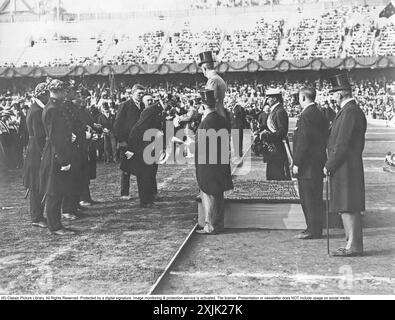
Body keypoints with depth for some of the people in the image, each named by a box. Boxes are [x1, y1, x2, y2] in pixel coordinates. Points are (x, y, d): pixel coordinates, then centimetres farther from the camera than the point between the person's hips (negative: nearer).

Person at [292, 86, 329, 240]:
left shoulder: (306, 115, -16)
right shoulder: (320, 114, 13)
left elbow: (303, 141, -20)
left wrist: (297, 163, -15)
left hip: (307, 164, -10)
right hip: (318, 162, 10)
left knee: (309, 199, -3)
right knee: (315, 198, 14)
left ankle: (313, 231, 3)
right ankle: (315, 228, 22)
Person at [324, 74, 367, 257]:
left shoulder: (350, 112, -15)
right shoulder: (354, 111, 17)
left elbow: (342, 144, -19)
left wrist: (329, 166, -12)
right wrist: (331, 164, 18)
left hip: (345, 168, -10)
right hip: (345, 168, 10)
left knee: (349, 208, -5)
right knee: (345, 208, 13)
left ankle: (354, 247, 1)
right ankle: (353, 244, 20)